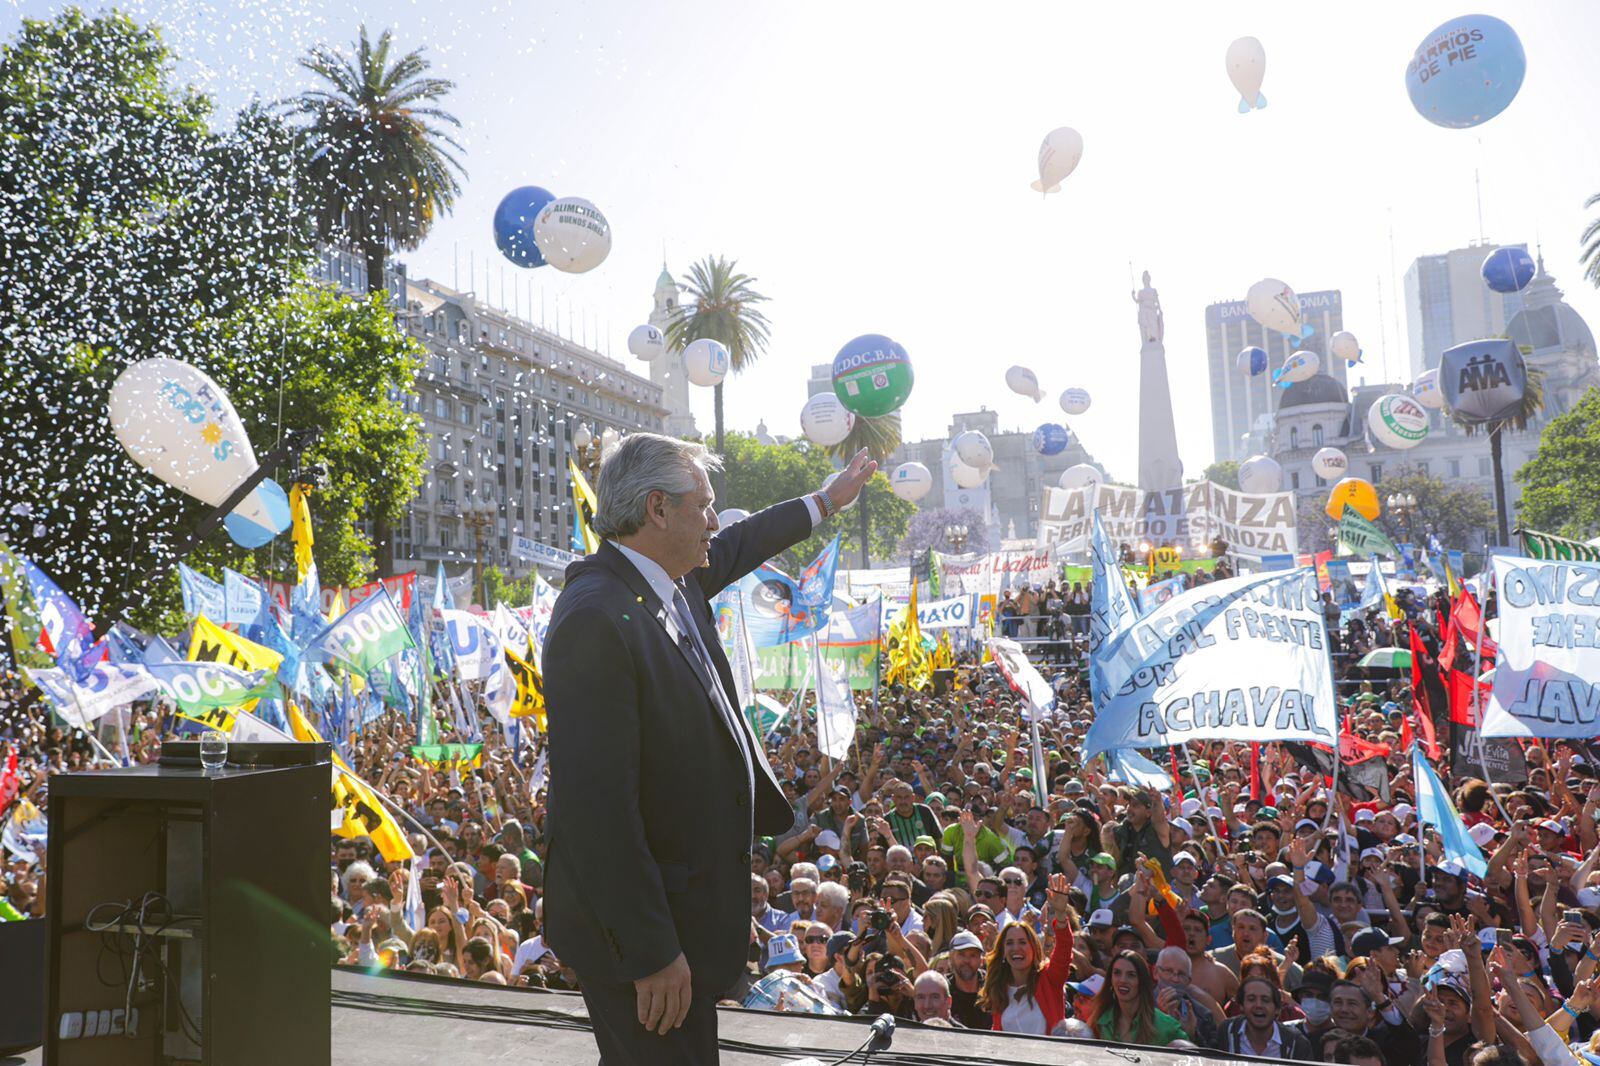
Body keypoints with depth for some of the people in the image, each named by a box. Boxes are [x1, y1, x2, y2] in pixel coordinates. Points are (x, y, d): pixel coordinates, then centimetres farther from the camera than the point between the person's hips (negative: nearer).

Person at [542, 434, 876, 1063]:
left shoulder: (673, 581, 2)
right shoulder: (595, 621, -27)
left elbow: (738, 547, 26)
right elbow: (595, 804, -29)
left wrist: (826, 501, 37)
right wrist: (651, 952, -25)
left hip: (690, 895, 10)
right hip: (637, 920, -10)